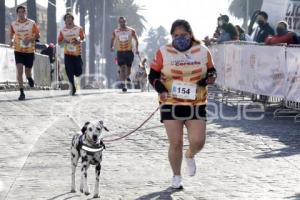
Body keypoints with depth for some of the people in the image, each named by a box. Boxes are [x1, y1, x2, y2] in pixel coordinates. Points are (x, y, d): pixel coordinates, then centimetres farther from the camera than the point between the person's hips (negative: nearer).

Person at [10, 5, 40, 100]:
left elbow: (37, 35, -1)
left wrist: (30, 39, -18)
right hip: (18, 50, 0)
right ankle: (22, 92, -14)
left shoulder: (32, 23, -4)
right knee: (19, 70, -16)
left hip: (30, 50, 0)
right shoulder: (13, 24, 2)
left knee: (28, 72, 8)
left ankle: (29, 78, 47)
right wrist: (12, 40, 0)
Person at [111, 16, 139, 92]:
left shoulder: (131, 31, 1)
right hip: (120, 52, -1)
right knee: (122, 68, -11)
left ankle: (126, 78, 38)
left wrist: (136, 49, -1)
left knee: (128, 68, 8)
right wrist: (112, 47, -4)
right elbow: (113, 39, 14)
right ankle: (123, 84, -14)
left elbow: (136, 39, 9)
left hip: (129, 51, 1)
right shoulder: (115, 32, 2)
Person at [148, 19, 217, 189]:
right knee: (176, 143, -2)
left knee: (198, 142, -5)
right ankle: (177, 176, 19)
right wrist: (161, 89, -14)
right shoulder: (164, 52, -1)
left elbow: (212, 71, 15)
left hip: (196, 105, 1)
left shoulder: (203, 51, 4)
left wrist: (211, 77, -9)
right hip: (171, 104, -1)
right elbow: (153, 75, 3)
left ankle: (190, 156, 32)